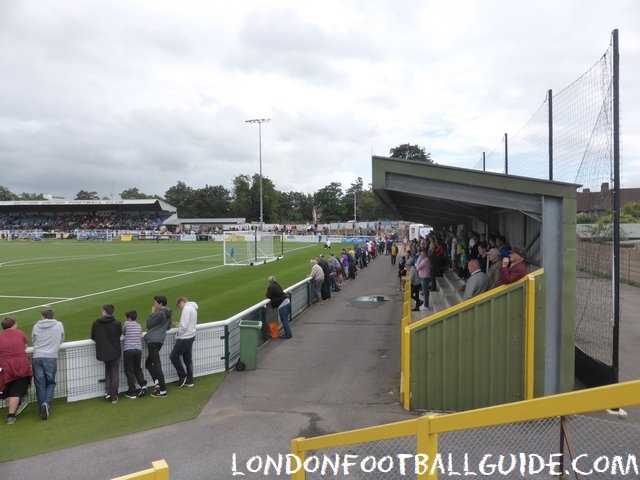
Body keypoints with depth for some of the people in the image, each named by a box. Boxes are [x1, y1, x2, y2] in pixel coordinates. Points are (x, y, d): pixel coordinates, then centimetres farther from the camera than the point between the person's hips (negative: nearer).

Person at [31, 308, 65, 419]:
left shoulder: (36, 326, 5)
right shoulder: (59, 325, 4)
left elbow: (33, 342, 15)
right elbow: (61, 340, 14)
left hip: (37, 357, 1)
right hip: (51, 357, -1)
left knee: (40, 384, 7)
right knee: (50, 383, 11)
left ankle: (42, 406, 4)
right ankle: (47, 403, -10)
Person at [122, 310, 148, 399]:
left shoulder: (127, 324, 1)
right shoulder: (139, 326, 12)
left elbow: (122, 333, 15)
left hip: (128, 350, -4)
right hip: (138, 349, 4)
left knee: (129, 371, 3)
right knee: (137, 369, 19)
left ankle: (132, 392, 6)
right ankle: (143, 384, 2)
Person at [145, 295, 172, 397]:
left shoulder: (160, 314, -14)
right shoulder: (168, 313, 13)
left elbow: (148, 325, -7)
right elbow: (168, 327, 24)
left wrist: (152, 313, 1)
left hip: (153, 340, -9)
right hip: (160, 340, 9)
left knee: (157, 364, -5)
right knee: (148, 363, 18)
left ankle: (163, 390, -3)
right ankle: (158, 383, 4)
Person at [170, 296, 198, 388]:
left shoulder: (186, 309, -17)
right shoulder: (193, 308, 14)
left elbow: (184, 325, -22)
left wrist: (178, 333, -7)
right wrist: (180, 324, 9)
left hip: (184, 338, -10)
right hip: (191, 336, 10)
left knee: (173, 356, 2)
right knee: (188, 359, 13)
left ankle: (182, 376, 10)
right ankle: (189, 381, 18)